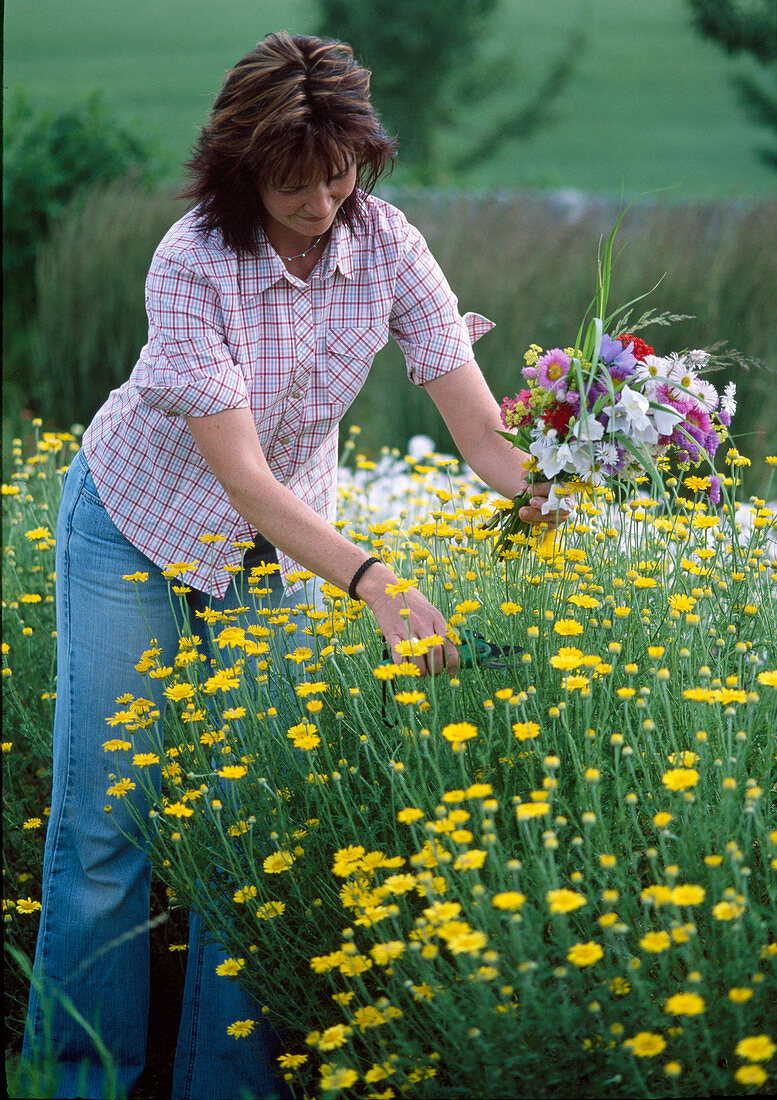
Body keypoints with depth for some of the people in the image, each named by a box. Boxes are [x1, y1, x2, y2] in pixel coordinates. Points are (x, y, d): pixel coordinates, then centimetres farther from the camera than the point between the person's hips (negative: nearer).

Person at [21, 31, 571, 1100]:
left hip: (279, 542, 3)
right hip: (138, 529, -3)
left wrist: (549, 497, -40)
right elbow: (241, 475, -33)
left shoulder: (386, 245, -18)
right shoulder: (192, 263, -29)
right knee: (106, 816, -2)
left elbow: (481, 424, -20)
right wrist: (371, 579, -46)